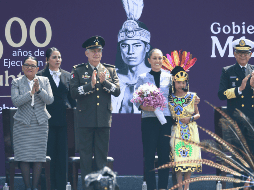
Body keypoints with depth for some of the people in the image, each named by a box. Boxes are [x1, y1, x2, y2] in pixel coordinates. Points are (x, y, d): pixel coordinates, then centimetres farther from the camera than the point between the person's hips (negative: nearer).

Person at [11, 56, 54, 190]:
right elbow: (15, 101, -9)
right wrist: (31, 92, -18)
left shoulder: (44, 81, 8)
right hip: (23, 124, -1)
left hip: (40, 124, 1)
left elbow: (50, 100, -2)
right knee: (24, 157, -5)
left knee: (39, 157, -2)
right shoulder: (17, 82, 3)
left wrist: (39, 90, -17)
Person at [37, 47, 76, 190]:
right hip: (48, 119, -3)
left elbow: (72, 97, 14)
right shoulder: (41, 75, 0)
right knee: (49, 152, -2)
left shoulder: (67, 75, 12)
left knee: (63, 153, 4)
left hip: (64, 119, 3)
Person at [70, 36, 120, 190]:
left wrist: (104, 82, -15)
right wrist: (90, 85, -17)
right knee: (86, 154, 0)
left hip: (104, 119, 2)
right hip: (86, 119, -2)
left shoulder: (110, 70, 10)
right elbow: (74, 92, -7)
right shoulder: (78, 71, 4)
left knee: (102, 154, 4)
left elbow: (117, 91, 0)